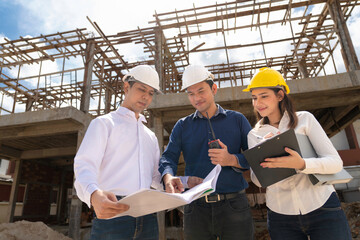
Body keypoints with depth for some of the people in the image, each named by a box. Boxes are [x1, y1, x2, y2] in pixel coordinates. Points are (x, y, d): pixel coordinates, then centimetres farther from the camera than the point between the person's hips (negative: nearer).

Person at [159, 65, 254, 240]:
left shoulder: (237, 119, 6)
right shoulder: (182, 125, 10)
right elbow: (168, 157, -2)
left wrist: (232, 160, -18)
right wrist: (168, 177, -23)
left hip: (233, 206, -1)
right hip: (196, 208, 1)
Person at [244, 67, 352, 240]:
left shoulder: (305, 119, -3)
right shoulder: (254, 135, 2)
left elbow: (336, 162, -8)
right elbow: (257, 180, -2)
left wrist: (301, 164, -28)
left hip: (323, 209, -1)